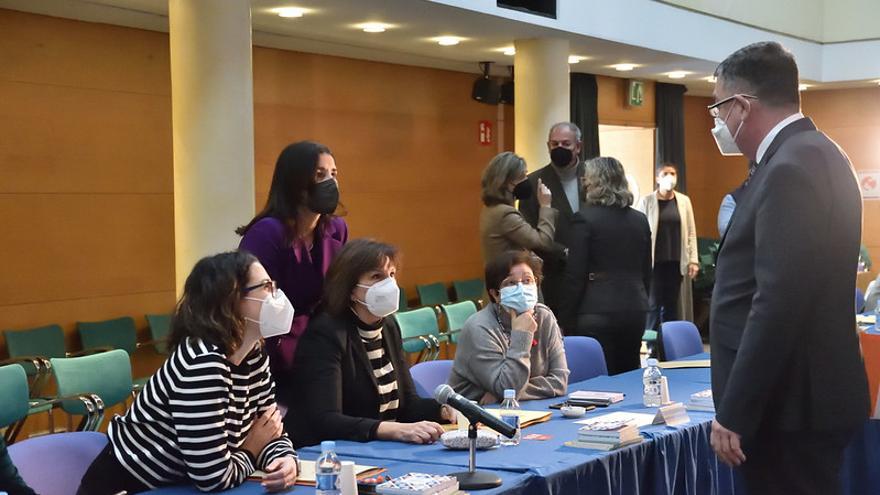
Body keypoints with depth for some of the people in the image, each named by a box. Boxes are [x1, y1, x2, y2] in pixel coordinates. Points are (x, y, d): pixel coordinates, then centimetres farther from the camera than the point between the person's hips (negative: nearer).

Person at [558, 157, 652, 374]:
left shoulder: (584, 218, -8)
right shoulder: (640, 220, 8)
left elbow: (575, 275, -9)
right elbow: (646, 272, 13)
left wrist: (565, 321, -4)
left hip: (596, 313, -6)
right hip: (634, 311, 6)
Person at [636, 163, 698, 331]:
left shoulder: (684, 201, 6)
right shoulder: (647, 201, -1)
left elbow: (691, 233, 7)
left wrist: (693, 260, 2)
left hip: (676, 262, 3)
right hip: (655, 262, -3)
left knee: (671, 305, 6)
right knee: (654, 304, -2)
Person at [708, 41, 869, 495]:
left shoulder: (792, 168, -19)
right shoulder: (811, 154, 13)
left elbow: (778, 305, -26)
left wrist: (733, 413, -21)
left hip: (790, 405, -10)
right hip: (804, 394, 10)